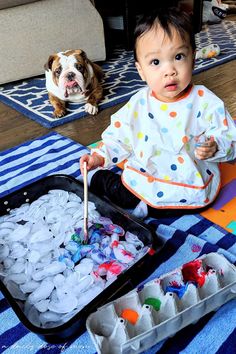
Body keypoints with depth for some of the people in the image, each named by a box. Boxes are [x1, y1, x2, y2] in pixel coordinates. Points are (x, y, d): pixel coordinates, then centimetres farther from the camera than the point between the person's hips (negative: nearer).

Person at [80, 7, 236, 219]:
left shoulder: (205, 102, -13)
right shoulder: (139, 103, -4)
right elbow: (120, 137, 6)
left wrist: (214, 147, -29)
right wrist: (100, 156, -6)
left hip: (191, 184, -1)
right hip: (143, 175, 2)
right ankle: (98, 175, 16)